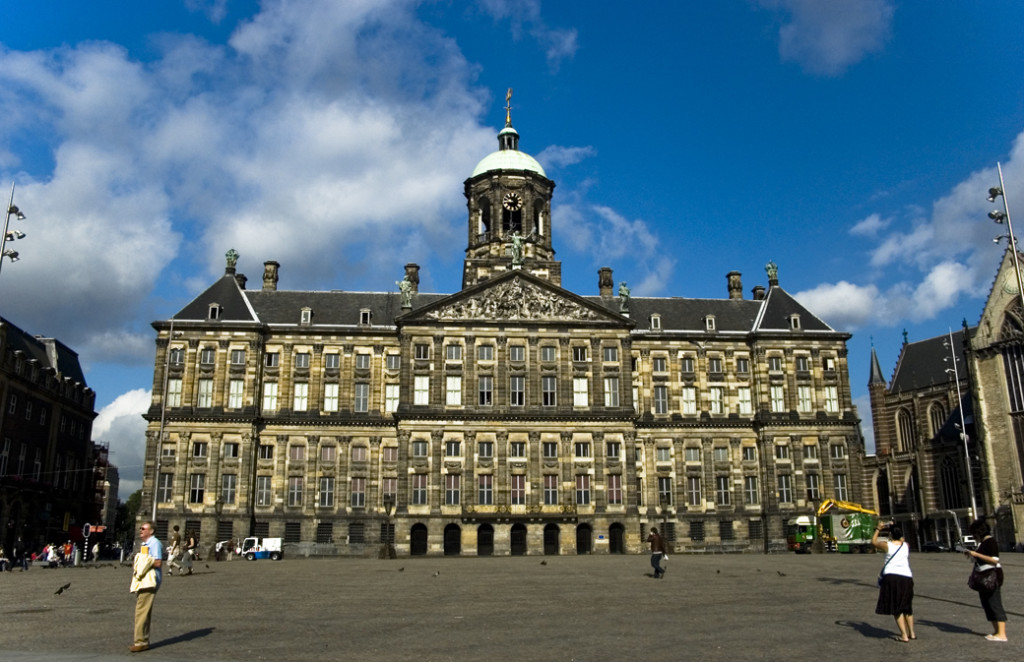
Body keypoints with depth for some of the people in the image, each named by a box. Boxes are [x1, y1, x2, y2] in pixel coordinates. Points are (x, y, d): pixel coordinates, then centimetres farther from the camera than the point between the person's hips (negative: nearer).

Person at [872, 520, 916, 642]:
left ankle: (904, 635, -4)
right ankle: (912, 633, 26)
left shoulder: (887, 545, -4)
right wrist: (895, 527, 34)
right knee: (907, 607, 21)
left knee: (896, 608, 2)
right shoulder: (906, 545, 6)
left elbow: (873, 541, 15)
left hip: (891, 577, -4)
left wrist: (878, 529, 25)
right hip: (906, 577, 4)